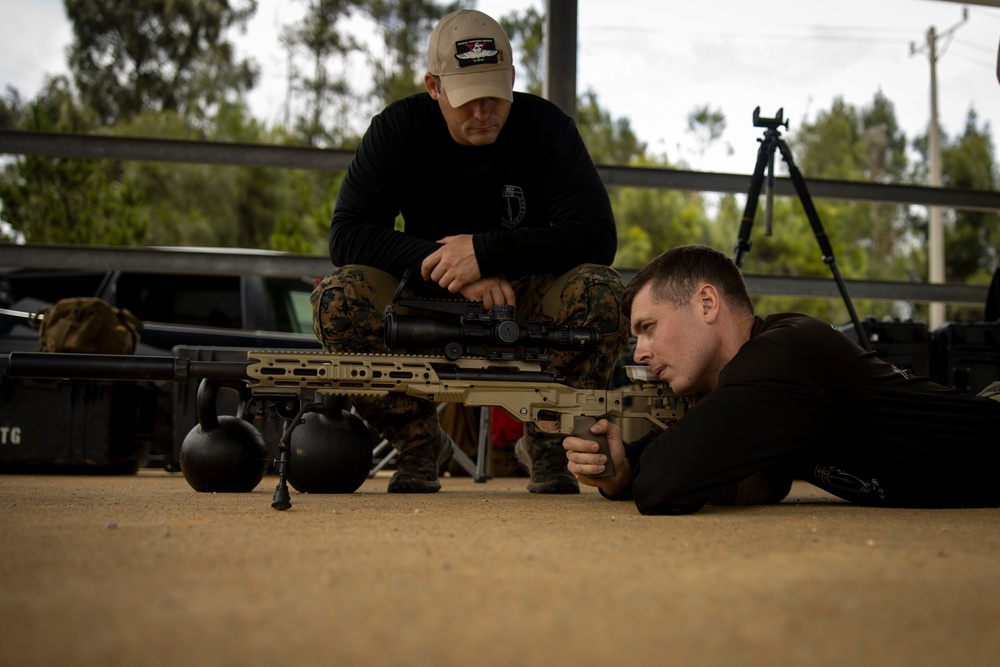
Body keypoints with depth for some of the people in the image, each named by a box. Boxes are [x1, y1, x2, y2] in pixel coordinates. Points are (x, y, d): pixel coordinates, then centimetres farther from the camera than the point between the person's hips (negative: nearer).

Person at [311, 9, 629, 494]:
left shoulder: (546, 126, -11)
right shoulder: (400, 127, -9)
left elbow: (598, 236, -21)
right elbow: (346, 236, -17)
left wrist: (485, 252, -31)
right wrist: (448, 262, -29)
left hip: (526, 307, 0)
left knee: (604, 294, -31)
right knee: (337, 298, -28)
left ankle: (548, 444, -5)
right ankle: (419, 444, -4)